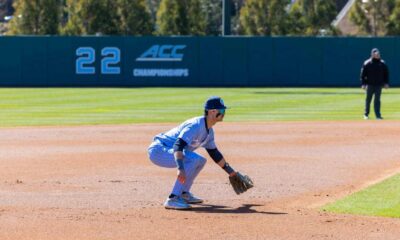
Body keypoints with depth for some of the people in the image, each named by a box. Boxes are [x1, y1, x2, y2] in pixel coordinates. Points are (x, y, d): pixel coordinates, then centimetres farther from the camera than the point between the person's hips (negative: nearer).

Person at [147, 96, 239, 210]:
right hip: (158, 150, -10)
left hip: (167, 151, 10)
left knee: (200, 161, 16)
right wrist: (180, 169, -48)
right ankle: (173, 199, -28)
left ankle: (184, 194, 14)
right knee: (194, 159, -27)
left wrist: (231, 172, 25)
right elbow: (178, 145, -35)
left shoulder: (209, 131, 9)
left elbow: (214, 153, 22)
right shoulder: (196, 125, -23)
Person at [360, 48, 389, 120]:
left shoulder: (382, 63, 5)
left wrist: (386, 83, 5)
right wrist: (363, 84, -9)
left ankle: (378, 115, -2)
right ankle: (366, 114, 20)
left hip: (379, 85, 1)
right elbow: (363, 74, -3)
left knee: (377, 100, -1)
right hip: (369, 85, -1)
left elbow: (386, 73, 12)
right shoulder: (367, 63, -3)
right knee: (368, 100, 7)